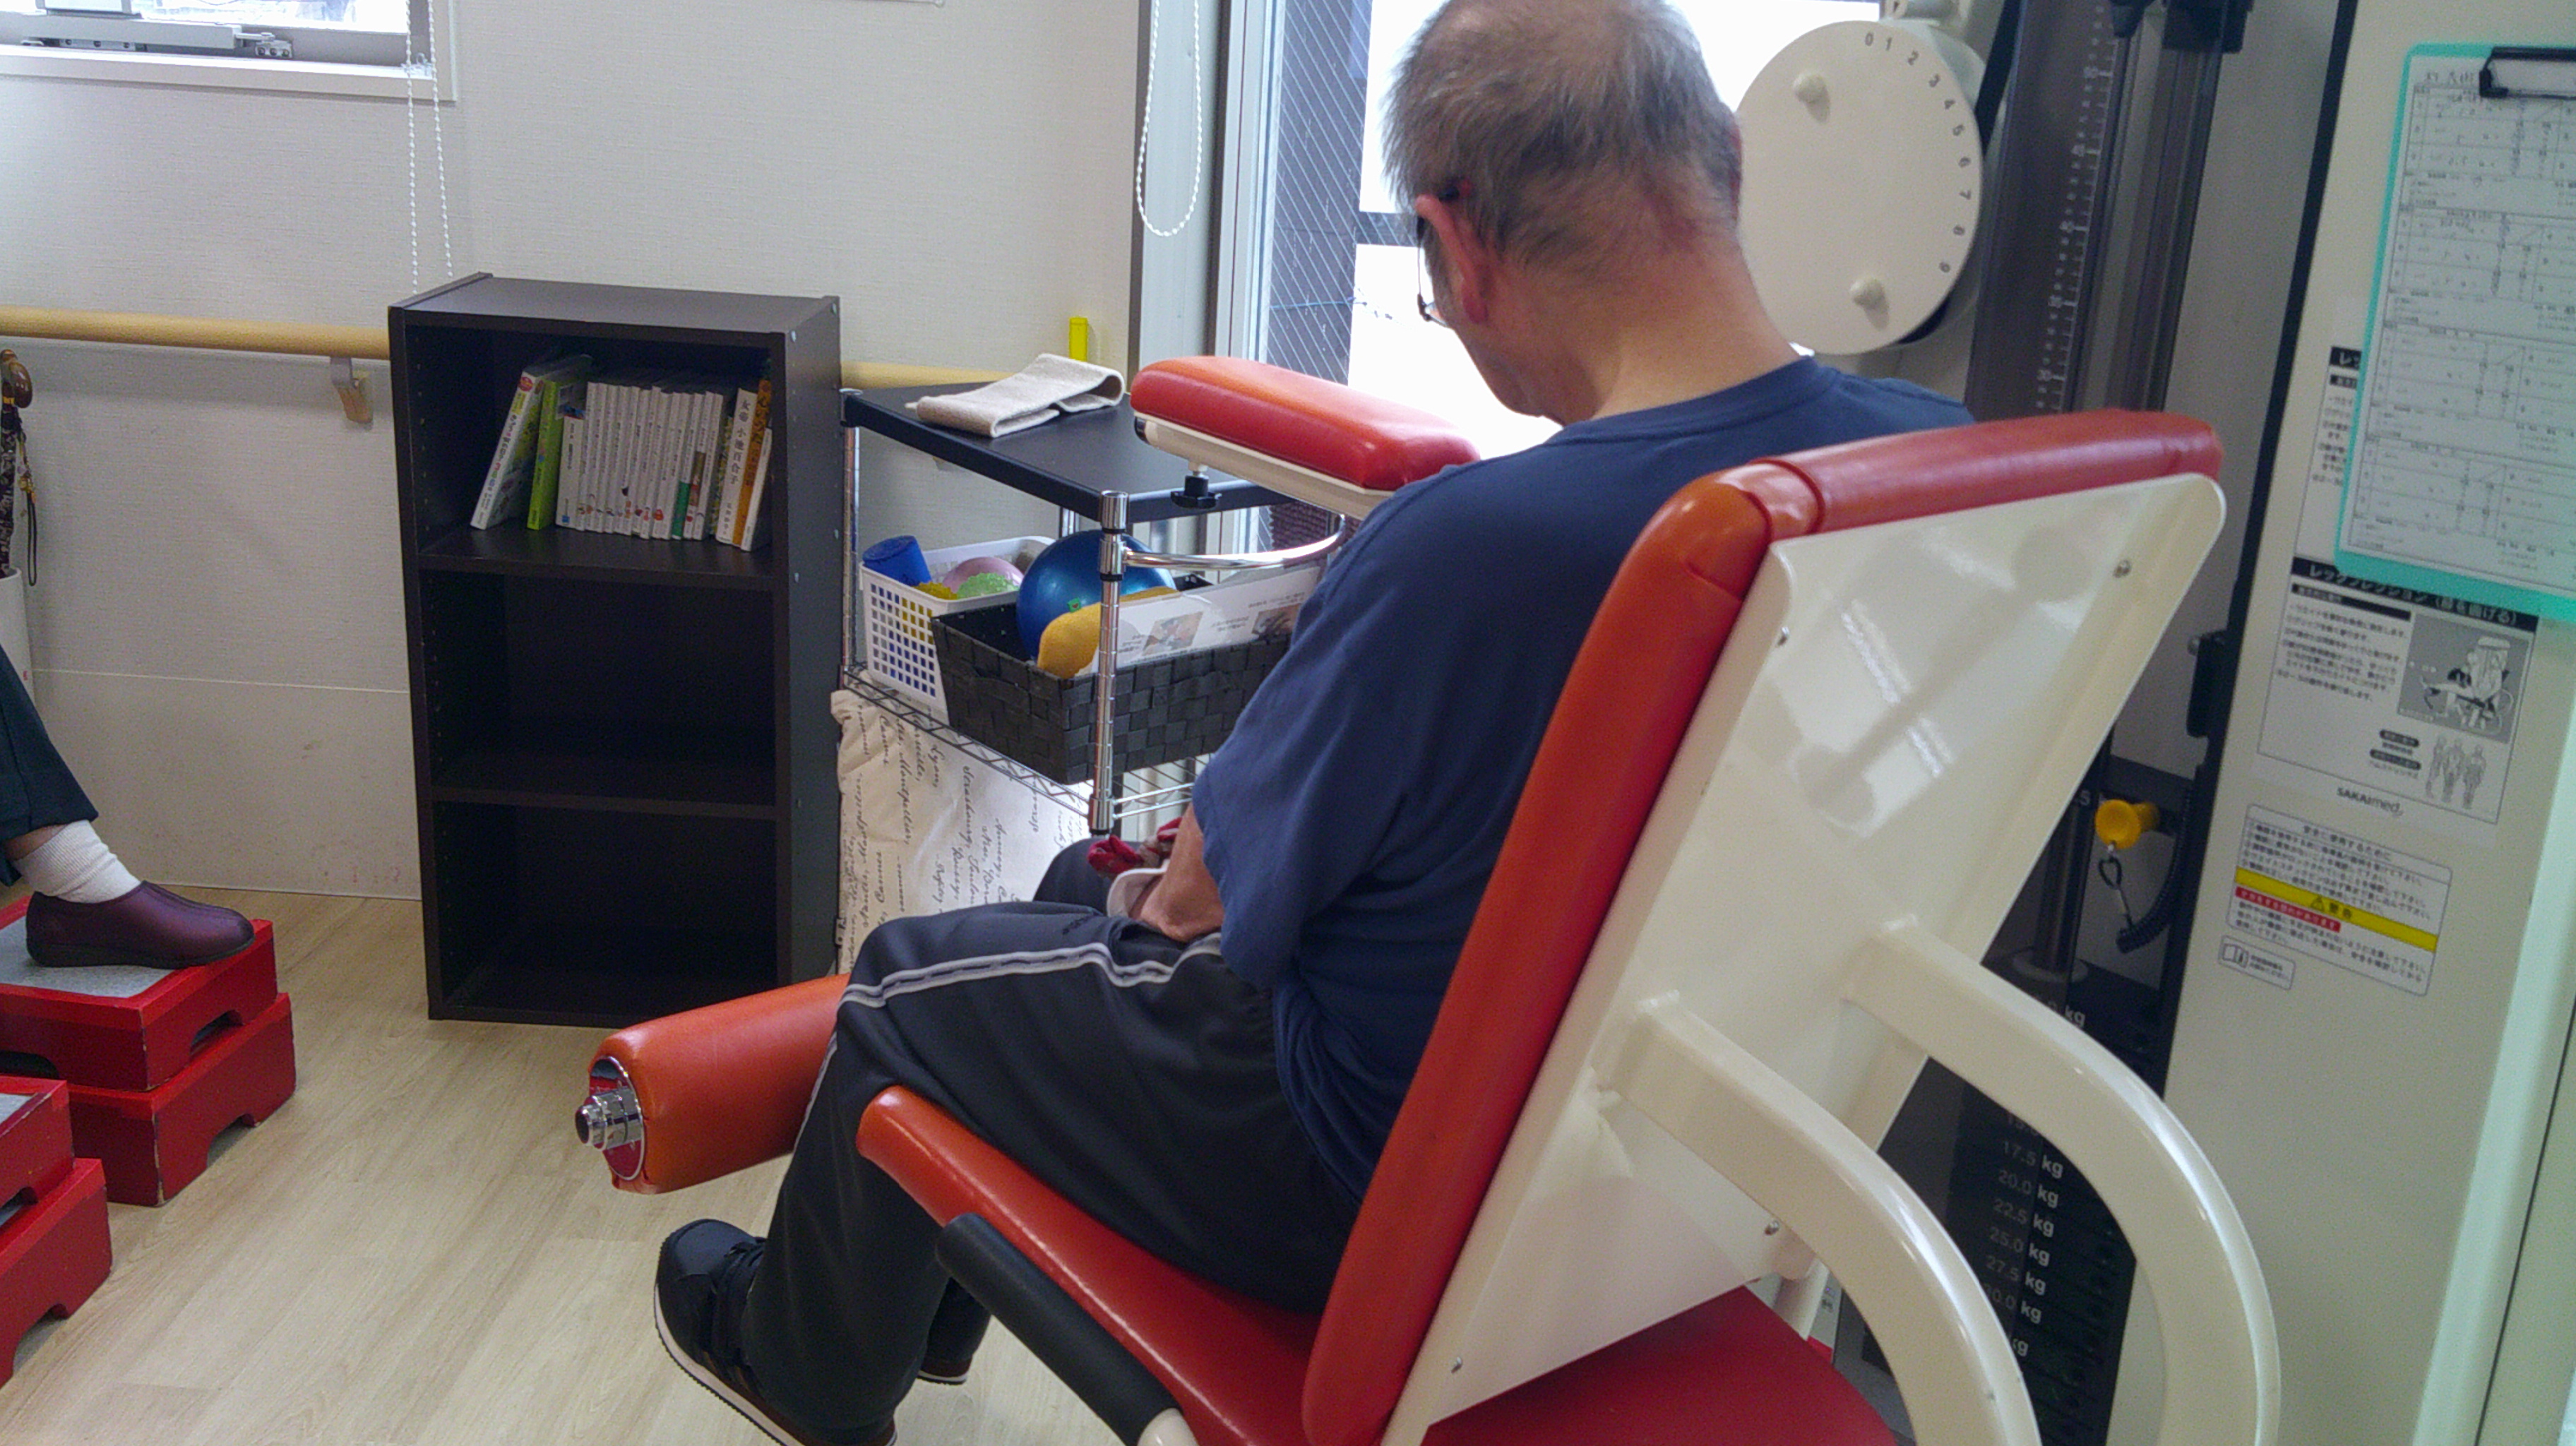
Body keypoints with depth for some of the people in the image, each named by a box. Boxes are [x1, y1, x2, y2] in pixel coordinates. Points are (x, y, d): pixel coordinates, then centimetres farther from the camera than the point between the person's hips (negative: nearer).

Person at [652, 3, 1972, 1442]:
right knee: (1085, 887, 28)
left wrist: (1167, 884, 6)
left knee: (899, 986, 17)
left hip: (1387, 1182, -7)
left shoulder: (1473, 541, -36)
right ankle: (924, 1316, 51)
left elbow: (1212, 883, -18)